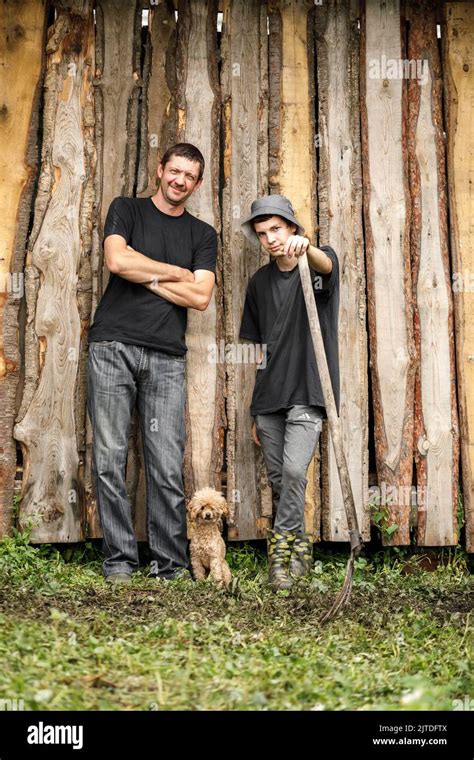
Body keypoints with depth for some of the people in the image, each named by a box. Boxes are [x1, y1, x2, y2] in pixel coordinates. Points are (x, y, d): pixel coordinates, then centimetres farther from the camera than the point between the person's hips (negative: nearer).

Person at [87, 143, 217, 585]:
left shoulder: (202, 235, 17)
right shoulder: (127, 210, 13)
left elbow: (201, 297, 3)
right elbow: (117, 259, -7)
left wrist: (146, 277, 0)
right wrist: (176, 272, 2)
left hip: (167, 357, 1)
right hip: (113, 347, -1)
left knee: (167, 467, -4)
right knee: (110, 460, -4)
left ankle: (171, 565, 1)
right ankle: (119, 561, 2)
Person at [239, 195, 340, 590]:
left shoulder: (320, 261, -2)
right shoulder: (260, 282, 10)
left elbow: (325, 265, -30)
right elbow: (261, 346, 14)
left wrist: (305, 247, -54)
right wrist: (256, 410, 12)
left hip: (307, 394, -5)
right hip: (269, 396, 5)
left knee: (294, 469, -18)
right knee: (278, 479, 6)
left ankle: (281, 545, -4)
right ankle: (298, 548, 20)